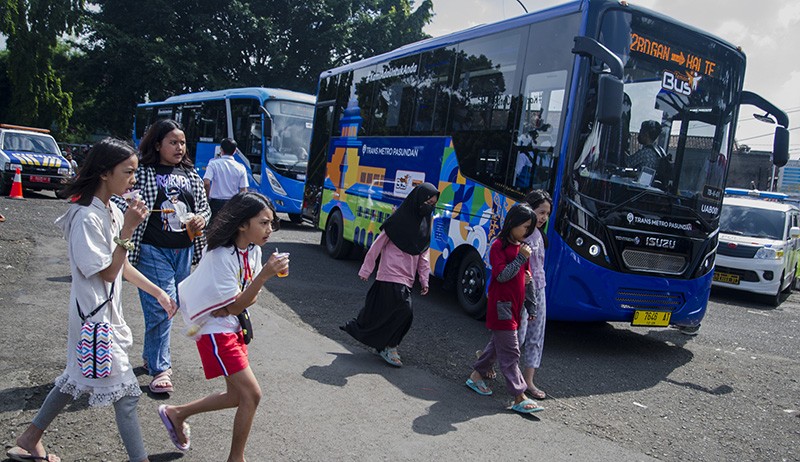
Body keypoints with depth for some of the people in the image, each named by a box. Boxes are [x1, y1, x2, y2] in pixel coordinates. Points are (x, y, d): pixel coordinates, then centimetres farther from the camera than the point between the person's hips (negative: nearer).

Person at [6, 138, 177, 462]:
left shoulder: (112, 212, 5)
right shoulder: (87, 218, -23)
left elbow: (121, 266, 11)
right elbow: (108, 272, -20)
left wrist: (159, 293, 11)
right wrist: (127, 230, -25)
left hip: (107, 313, 10)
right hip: (94, 317, -10)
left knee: (78, 379, 23)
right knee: (126, 392, 0)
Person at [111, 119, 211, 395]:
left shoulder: (190, 175, 11)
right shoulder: (143, 173, -5)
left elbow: (204, 207, 17)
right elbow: (122, 206, -7)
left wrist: (201, 218, -4)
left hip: (183, 251, 6)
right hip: (154, 251, -6)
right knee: (160, 308, -8)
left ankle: (151, 354, 36)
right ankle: (159, 369, 4)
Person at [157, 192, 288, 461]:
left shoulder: (254, 250, -2)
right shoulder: (221, 256, -25)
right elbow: (236, 306, -23)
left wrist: (229, 306, -16)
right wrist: (264, 274, -34)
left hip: (234, 327, 8)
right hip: (215, 331, -8)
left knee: (237, 395, 15)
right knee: (252, 394, -7)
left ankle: (176, 413, 33)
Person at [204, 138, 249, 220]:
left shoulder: (213, 163, -4)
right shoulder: (241, 168, 0)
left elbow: (206, 183, -15)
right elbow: (243, 191, -1)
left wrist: (207, 197, 0)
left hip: (216, 202, -1)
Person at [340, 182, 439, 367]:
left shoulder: (424, 224, 9)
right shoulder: (399, 220, -12)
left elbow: (424, 255, 13)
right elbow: (377, 246, -7)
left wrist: (424, 279, 8)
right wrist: (366, 270, -5)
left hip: (406, 279, 6)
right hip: (391, 276, -6)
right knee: (404, 312, -11)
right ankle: (388, 347, 6)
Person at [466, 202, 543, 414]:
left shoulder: (522, 246, 12)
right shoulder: (499, 246, -12)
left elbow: (526, 276, 18)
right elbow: (502, 275, -19)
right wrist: (521, 258, -22)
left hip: (515, 305, 8)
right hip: (502, 306, -8)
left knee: (498, 344, 18)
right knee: (510, 352, -6)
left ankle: (476, 376, 33)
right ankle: (519, 398, -3)